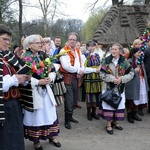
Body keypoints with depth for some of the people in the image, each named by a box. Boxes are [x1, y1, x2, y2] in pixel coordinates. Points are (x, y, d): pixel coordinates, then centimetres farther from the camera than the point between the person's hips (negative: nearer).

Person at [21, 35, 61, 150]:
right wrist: (38, 82, -21)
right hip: (33, 92, -5)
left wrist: (50, 78, -12)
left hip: (46, 90, 5)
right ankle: (36, 141, 21)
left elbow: (52, 70, 8)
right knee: (36, 115, 5)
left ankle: (52, 136, 29)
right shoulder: (25, 59, -10)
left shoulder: (44, 56, 7)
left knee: (50, 113, 12)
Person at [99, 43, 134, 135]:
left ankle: (115, 121, 29)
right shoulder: (107, 60, -4)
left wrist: (121, 79, -17)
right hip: (108, 87, -2)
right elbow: (102, 73, -8)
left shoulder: (124, 61, -1)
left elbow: (131, 73, -3)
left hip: (120, 88, 2)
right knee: (109, 105, 1)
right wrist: (112, 78, -20)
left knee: (119, 104, 9)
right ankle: (109, 124, 13)